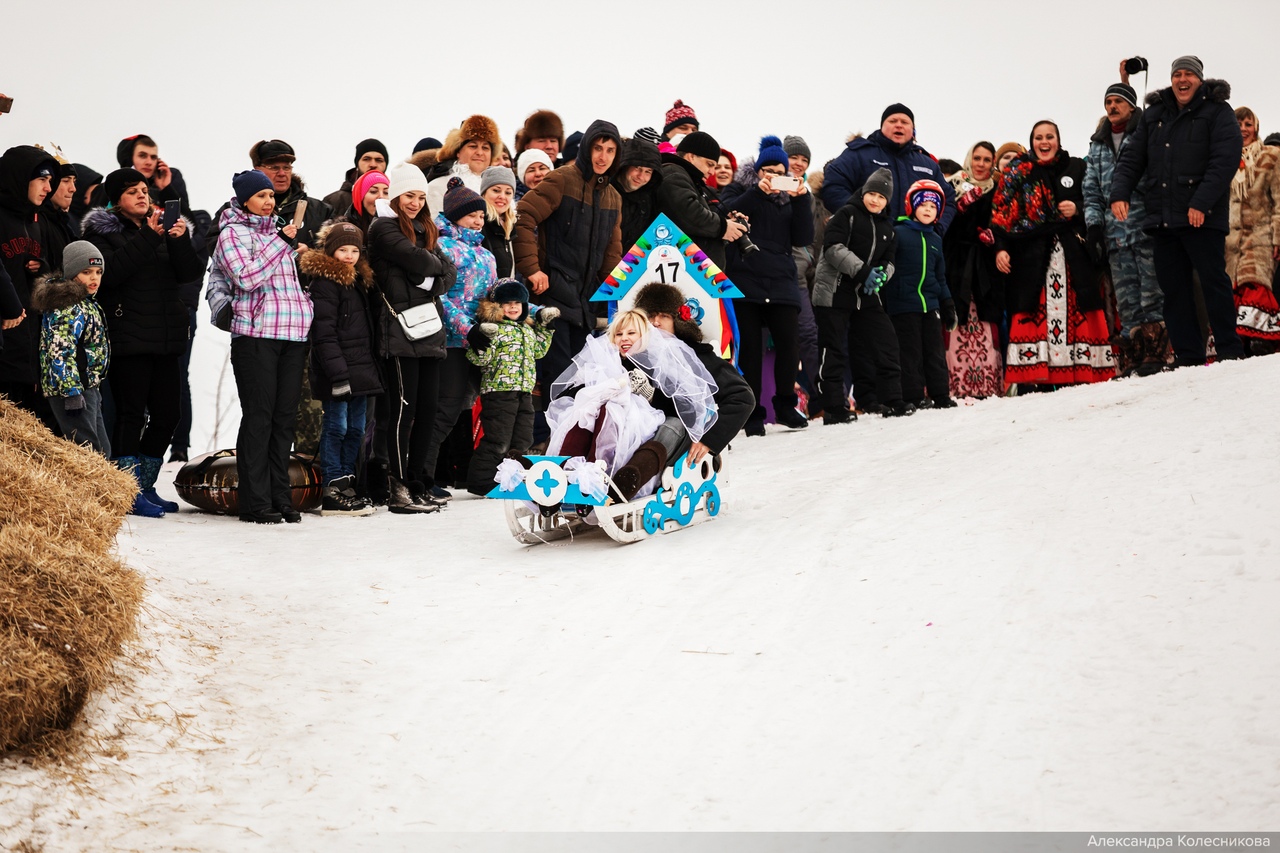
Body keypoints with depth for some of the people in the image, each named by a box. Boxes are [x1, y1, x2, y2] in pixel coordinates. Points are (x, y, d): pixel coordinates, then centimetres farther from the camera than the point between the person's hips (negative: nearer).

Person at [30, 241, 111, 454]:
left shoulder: (86, 303, 15)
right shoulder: (69, 308, -17)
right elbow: (61, 352, -24)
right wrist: (72, 392, -26)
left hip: (87, 388, 11)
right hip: (73, 389, -11)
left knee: (102, 451, 14)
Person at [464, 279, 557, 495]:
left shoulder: (527, 329, 18)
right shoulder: (493, 328, -9)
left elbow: (538, 351, 33)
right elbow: (479, 359, -16)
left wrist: (544, 326, 26)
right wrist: (484, 340, -33)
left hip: (524, 392, 8)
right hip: (499, 391, -8)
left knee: (522, 441, 13)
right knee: (497, 440, -8)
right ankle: (480, 481, -3)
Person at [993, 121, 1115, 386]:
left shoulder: (1075, 168, 13)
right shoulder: (1017, 171, 8)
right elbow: (1001, 212, 3)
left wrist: (1077, 209, -4)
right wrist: (1000, 248, -9)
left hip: (1072, 253, 2)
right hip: (1032, 253, -2)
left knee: (1077, 311, -2)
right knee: (1033, 312, -9)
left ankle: (1081, 370, 1)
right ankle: (1031, 376, -12)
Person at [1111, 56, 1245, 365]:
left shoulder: (1217, 112, 0)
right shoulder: (1153, 114, 16)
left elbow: (1225, 159, -11)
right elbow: (1133, 158, 14)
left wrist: (1202, 202, -20)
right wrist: (1120, 192, -3)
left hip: (1202, 216, -5)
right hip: (1162, 218, 6)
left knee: (1213, 281, -5)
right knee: (1173, 288, 5)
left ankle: (1230, 353, 0)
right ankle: (1188, 358, 8)